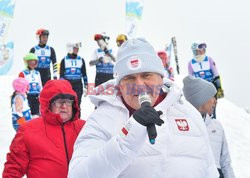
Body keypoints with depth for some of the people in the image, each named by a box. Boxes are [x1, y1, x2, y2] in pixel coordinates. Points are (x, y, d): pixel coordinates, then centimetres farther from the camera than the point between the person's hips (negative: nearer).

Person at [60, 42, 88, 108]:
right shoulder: (64, 60, 2)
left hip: (78, 85, 1)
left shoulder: (81, 60, 8)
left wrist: (86, 86, 9)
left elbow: (84, 74, 13)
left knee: (77, 104, 0)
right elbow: (61, 74, 4)